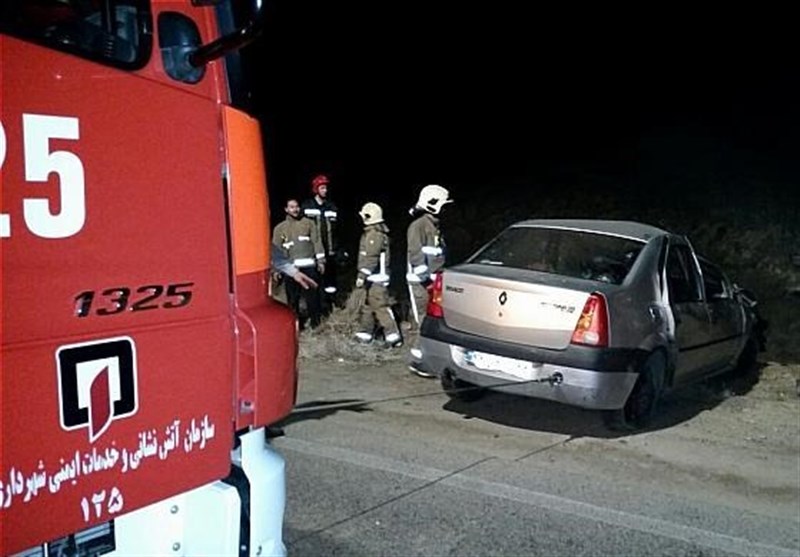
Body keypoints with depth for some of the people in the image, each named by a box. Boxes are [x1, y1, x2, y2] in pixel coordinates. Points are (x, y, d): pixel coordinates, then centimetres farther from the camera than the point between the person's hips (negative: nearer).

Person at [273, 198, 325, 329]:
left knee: (312, 294, 3)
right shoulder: (280, 228, 10)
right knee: (293, 297, 4)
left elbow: (316, 242, 6)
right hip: (291, 267, 1)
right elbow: (276, 249, 8)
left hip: (309, 265, 0)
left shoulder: (308, 223, 10)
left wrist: (320, 260, 0)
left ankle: (315, 321, 16)